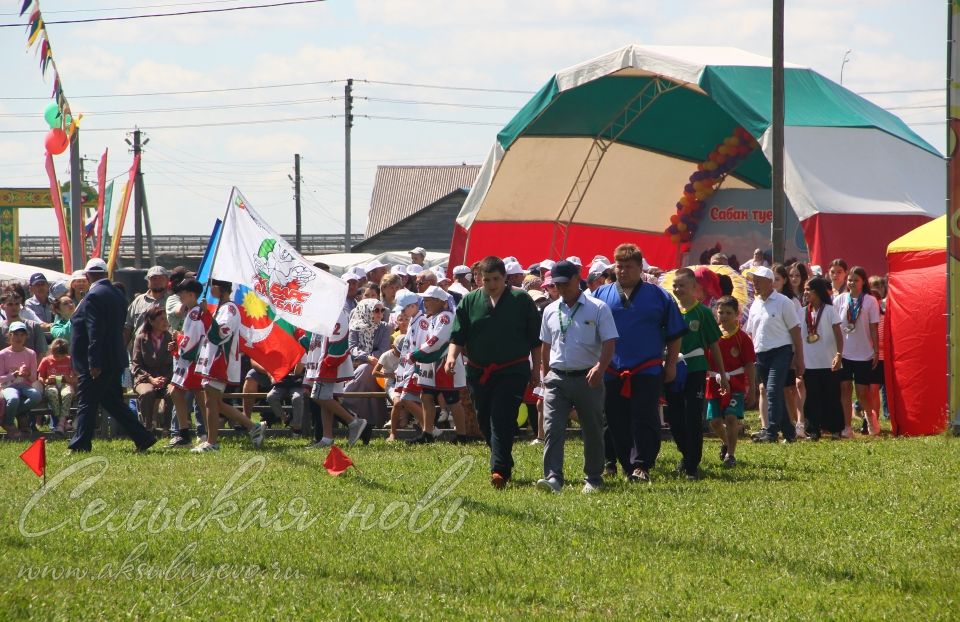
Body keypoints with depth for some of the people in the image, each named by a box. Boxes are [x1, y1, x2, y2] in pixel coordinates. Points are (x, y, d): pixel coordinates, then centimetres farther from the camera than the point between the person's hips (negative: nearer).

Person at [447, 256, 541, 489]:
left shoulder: (521, 300, 0)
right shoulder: (469, 301, 7)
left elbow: (535, 339, 5)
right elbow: (458, 335, 7)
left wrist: (536, 370, 3)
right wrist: (452, 355, -12)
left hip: (512, 371, -4)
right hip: (478, 372, 4)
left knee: (502, 419, -14)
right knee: (485, 421, 9)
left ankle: (499, 470, -19)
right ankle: (505, 464, 25)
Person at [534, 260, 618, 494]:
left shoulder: (597, 308, -3)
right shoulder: (550, 311, 11)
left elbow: (609, 342, -8)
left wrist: (601, 367, -24)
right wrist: (545, 375, 19)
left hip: (588, 378, -3)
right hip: (557, 378, 3)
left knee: (593, 431, 7)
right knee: (551, 429, -12)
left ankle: (593, 479, 20)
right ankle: (553, 478, -19)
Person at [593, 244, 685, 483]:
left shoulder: (658, 297, 6)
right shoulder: (600, 296, 10)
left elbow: (674, 335, 10)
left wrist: (671, 365, 5)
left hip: (647, 371, -3)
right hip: (611, 372, 3)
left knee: (645, 420, -11)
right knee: (617, 424, 5)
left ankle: (642, 465, -12)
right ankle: (627, 467, 12)